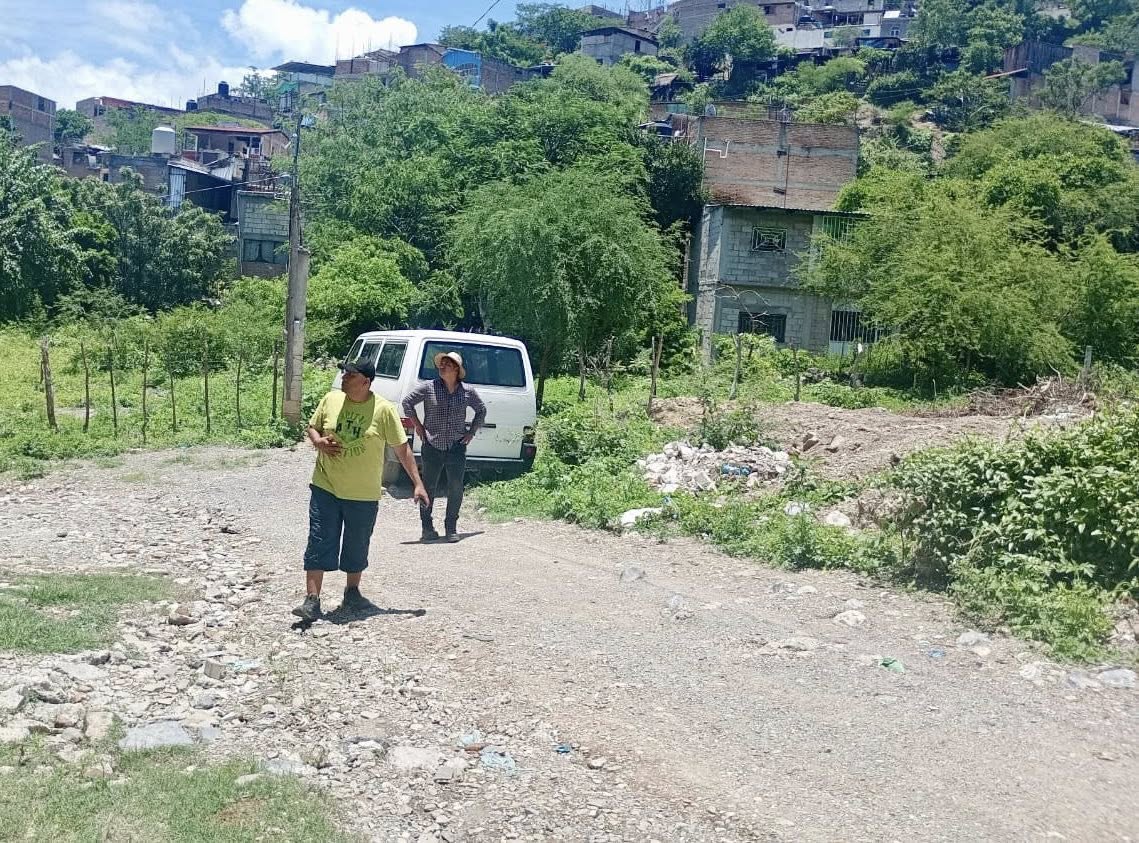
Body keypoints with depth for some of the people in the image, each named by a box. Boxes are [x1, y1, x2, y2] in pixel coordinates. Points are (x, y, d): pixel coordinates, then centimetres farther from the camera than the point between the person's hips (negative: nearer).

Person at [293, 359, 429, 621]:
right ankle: (312, 601, 3)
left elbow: (402, 448, -5)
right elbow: (312, 427, 15)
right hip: (325, 488, 2)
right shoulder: (331, 399, 0)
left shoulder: (383, 410, -9)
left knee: (357, 547, 12)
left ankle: (352, 592, 33)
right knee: (319, 543, -1)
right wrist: (318, 441, -9)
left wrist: (417, 484, -7)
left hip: (363, 494, -1)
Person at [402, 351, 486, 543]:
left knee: (456, 488, 1)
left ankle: (451, 527, 16)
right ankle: (427, 526, 19)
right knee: (429, 487, 5)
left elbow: (481, 410, 19)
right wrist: (418, 426, 1)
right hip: (432, 446, -1)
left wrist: (472, 432, 11)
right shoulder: (429, 387, -2)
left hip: (457, 447, 1)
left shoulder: (467, 391, 4)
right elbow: (407, 402, 5)